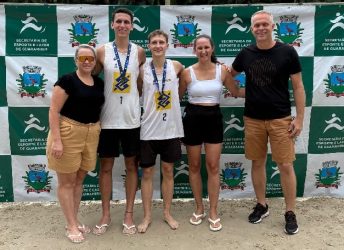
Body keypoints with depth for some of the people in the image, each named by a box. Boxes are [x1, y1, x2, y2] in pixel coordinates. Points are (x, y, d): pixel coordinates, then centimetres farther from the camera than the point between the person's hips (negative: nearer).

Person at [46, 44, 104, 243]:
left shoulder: (99, 83, 9)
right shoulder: (67, 80, -9)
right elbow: (54, 111, -13)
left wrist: (97, 130, 8)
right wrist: (56, 139, -19)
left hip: (91, 135, 6)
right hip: (68, 133, -6)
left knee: (79, 179, 15)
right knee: (67, 181, 6)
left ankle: (75, 221, 29)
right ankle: (71, 226, 18)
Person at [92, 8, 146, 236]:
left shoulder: (139, 52, 2)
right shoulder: (102, 51, -1)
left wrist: (133, 98, 5)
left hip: (131, 118, 1)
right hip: (108, 118, 0)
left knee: (131, 165, 8)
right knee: (106, 166, 7)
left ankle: (129, 214, 20)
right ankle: (106, 214, 22)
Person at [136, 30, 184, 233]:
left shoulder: (176, 67, 0)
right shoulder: (142, 70, -3)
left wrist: (176, 96, 7)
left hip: (171, 127, 1)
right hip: (149, 128, -1)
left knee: (168, 170, 11)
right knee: (147, 172, 6)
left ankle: (167, 213, 26)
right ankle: (147, 216, 20)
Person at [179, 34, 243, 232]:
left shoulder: (222, 70, 0)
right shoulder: (188, 72, -3)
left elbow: (236, 92, 9)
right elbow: (178, 96, 8)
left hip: (214, 118, 0)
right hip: (193, 119, 0)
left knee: (213, 166, 0)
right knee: (194, 165, 8)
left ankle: (214, 212, 13)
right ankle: (199, 208, 26)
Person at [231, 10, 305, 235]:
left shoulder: (287, 52, -5)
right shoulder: (246, 54, 2)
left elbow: (298, 87, -3)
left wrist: (299, 118, -7)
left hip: (280, 119, -3)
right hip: (253, 119, 3)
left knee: (286, 165, -1)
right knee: (258, 162, 11)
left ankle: (290, 213, 14)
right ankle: (262, 206, 27)